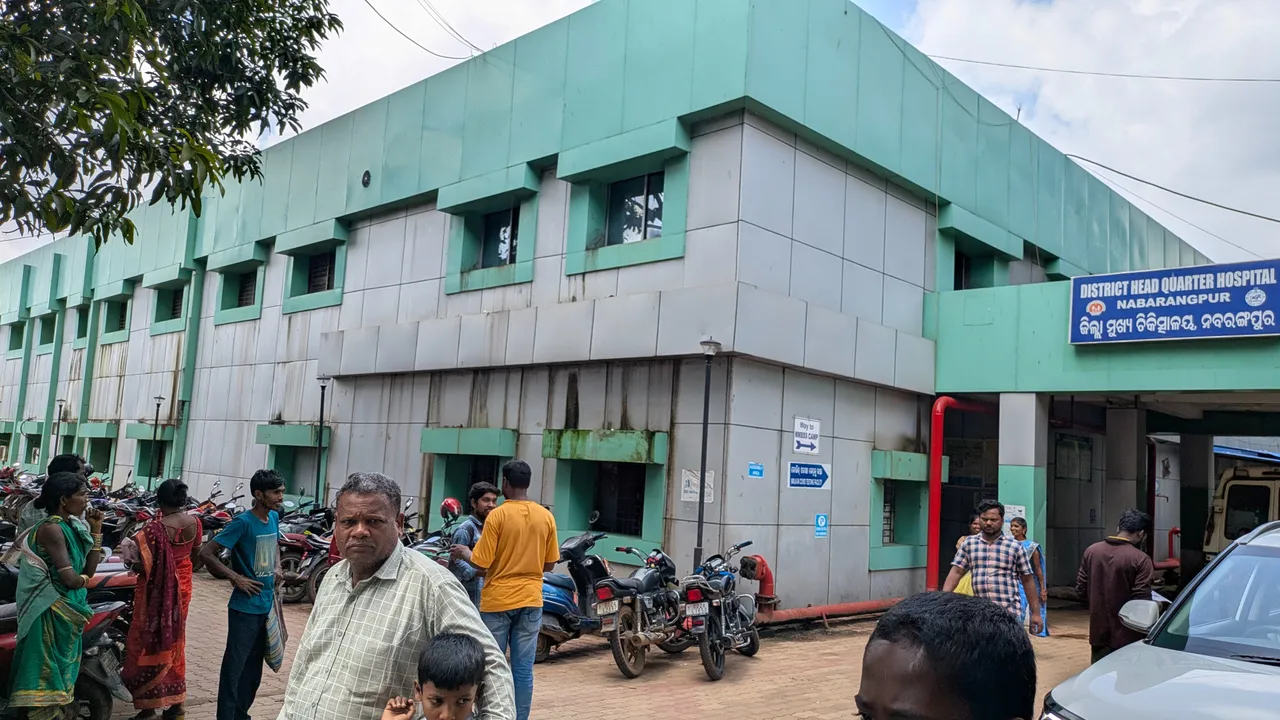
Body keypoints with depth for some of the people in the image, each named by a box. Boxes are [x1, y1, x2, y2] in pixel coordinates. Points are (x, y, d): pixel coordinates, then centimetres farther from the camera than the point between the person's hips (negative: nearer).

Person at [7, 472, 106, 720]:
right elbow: (69, 578, -26)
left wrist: (97, 530, 3)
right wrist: (84, 580, -3)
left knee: (64, 668, 17)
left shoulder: (71, 527, 8)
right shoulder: (52, 528, -19)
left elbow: (89, 569, 5)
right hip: (53, 613, -9)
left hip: (68, 611, 9)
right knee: (49, 671, -1)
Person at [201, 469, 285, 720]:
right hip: (245, 607, -7)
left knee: (254, 666, 17)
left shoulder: (274, 517, 4)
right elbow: (206, 553, -19)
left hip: (266, 605, 7)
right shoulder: (243, 522, -17)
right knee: (235, 665, 1)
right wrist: (235, 578, -18)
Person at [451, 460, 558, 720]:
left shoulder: (497, 515, -12)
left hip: (498, 600, -3)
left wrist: (465, 552, 7)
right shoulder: (546, 516, 0)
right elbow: (549, 564, 6)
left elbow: (481, 565, -12)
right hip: (530, 600, 3)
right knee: (523, 669, 8)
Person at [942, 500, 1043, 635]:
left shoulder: (1015, 546, 2)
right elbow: (956, 572, 2)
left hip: (1009, 613, -2)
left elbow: (1027, 580, 6)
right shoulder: (968, 543, 7)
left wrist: (1035, 613, 5)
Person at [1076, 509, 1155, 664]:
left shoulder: (1091, 551, 1)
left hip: (1098, 633, 5)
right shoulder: (1140, 559, -15)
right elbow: (1142, 601, -17)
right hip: (1127, 637, -4)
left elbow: (1081, 590, 5)